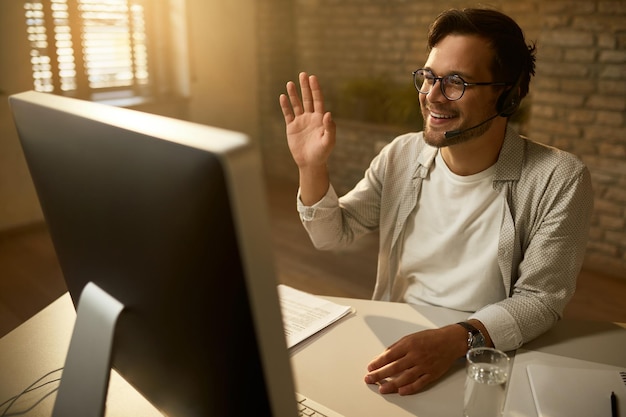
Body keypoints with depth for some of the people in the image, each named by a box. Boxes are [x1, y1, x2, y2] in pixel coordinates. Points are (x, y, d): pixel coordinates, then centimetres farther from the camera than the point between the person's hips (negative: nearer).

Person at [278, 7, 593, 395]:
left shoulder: (560, 180, -13)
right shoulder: (402, 155, 0)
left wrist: (457, 339, -28)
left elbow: (541, 299, -12)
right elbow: (333, 236, 6)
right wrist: (312, 167, -11)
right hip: (396, 347, 3)